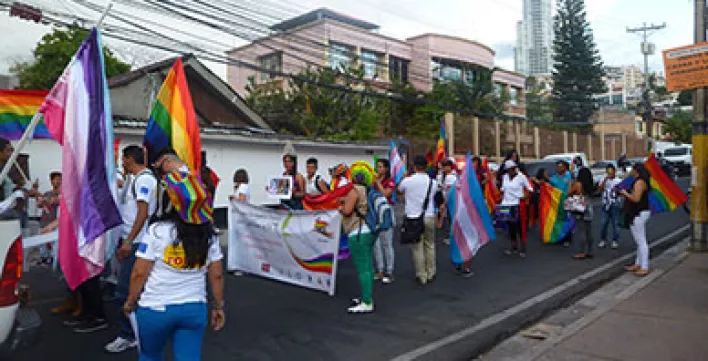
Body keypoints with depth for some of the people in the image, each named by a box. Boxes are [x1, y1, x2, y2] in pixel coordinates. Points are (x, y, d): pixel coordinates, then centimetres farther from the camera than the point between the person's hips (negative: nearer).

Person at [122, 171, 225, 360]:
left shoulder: (158, 230, -12)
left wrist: (130, 301, 7)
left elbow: (139, 273, -8)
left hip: (155, 309, -2)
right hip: (195, 309, 2)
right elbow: (217, 275, 1)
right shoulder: (209, 235, -2)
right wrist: (218, 306, 12)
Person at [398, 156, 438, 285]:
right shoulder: (433, 182, -4)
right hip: (429, 217, 2)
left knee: (417, 247, 5)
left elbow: (399, 190, 11)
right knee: (429, 245, 16)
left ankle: (422, 276, 11)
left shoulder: (407, 181, -10)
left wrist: (403, 176, 25)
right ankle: (430, 274, 24)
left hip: (413, 218, -2)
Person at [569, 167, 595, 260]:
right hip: (589, 209, 6)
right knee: (588, 232, 11)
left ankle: (581, 252, -2)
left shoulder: (578, 184, -10)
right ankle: (589, 251, 19)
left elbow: (569, 194, -2)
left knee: (581, 231, -3)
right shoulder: (590, 185, 5)